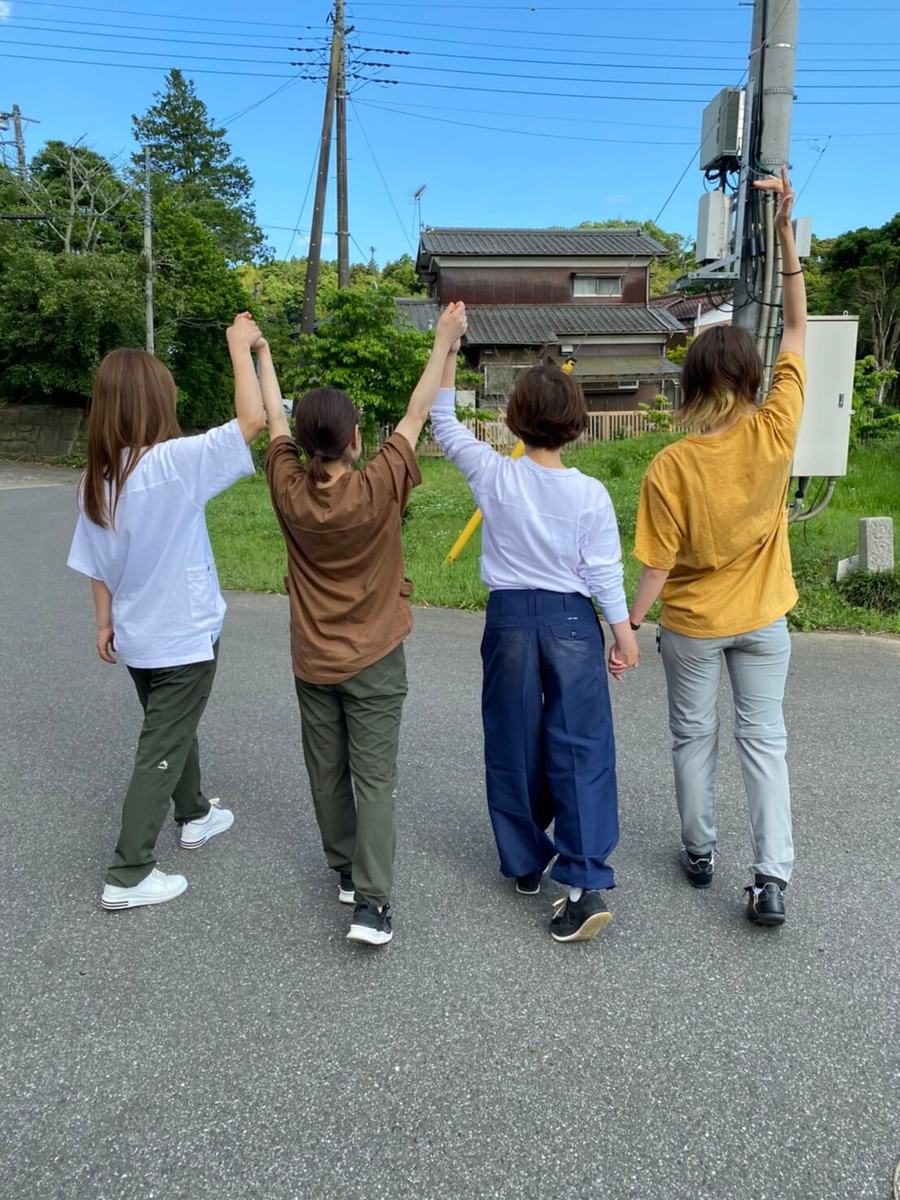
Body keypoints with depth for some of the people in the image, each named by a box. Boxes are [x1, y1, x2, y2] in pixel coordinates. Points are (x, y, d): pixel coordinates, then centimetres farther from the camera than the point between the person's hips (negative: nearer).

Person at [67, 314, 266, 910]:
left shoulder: (96, 478, -3)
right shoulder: (175, 461, -23)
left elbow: (95, 565, 3)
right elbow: (254, 419, -23)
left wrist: (105, 623, 15)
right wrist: (242, 346, -12)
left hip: (137, 638, 7)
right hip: (185, 637, -7)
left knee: (174, 729, 26)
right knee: (161, 752, 4)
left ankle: (195, 816, 47)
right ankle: (128, 876, 12)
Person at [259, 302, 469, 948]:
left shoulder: (289, 491, -11)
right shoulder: (378, 491, -19)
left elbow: (274, 420, 3)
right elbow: (416, 416, -11)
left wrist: (262, 351, 19)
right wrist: (445, 342, 0)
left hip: (313, 661, 3)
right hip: (374, 660, -3)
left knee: (328, 773, 16)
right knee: (374, 779, 1)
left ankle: (346, 868, 32)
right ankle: (371, 901, -1)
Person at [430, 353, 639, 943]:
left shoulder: (494, 475, -7)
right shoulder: (590, 493, -9)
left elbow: (445, 424, 6)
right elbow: (604, 572, -5)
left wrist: (447, 352, 8)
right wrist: (624, 632, 7)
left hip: (510, 617, 1)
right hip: (571, 621, -1)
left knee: (513, 745, 14)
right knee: (580, 749, 2)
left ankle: (526, 861, 28)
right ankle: (586, 883, -2)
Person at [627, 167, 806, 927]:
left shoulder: (670, 467, -21)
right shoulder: (775, 434, -17)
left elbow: (659, 567, -17)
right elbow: (797, 328, -6)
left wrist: (628, 626, -4)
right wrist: (784, 230, -5)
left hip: (692, 626, -1)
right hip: (762, 620, 2)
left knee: (694, 738, 16)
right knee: (764, 741, 12)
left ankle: (700, 854, 32)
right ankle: (773, 880, 11)